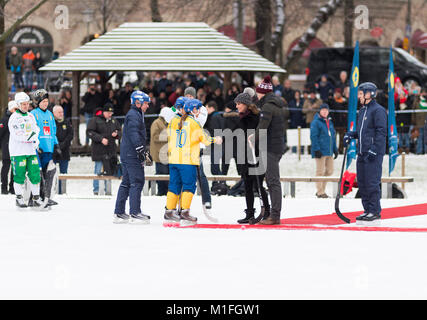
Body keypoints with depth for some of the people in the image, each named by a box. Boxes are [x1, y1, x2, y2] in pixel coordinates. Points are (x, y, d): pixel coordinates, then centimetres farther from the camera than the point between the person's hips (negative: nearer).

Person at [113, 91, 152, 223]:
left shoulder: (136, 115, 22)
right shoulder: (133, 115, -11)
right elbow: (134, 134, -23)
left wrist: (145, 151, 34)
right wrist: (141, 149, -29)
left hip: (126, 155, 11)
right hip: (132, 154, -11)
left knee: (126, 182, 12)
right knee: (137, 182, -10)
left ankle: (119, 212, 14)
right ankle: (135, 213, -11)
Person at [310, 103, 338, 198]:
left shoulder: (329, 122, 18)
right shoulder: (316, 122, -6)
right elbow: (313, 137, -12)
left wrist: (335, 149, 19)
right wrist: (317, 150, -18)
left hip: (329, 151, 8)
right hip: (320, 151, -8)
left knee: (330, 171, 8)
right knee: (320, 172, -4)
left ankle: (321, 190, 19)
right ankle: (320, 192, 1)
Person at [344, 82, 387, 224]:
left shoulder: (378, 110, -9)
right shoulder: (362, 111, 20)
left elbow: (381, 132, -14)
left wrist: (374, 150, -21)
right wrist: (350, 135, 11)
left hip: (374, 154, -9)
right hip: (362, 154, 9)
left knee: (372, 183, -10)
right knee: (362, 183, 9)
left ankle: (375, 212, -7)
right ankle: (368, 210, 15)